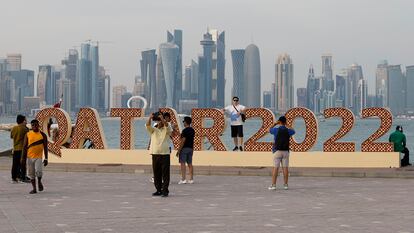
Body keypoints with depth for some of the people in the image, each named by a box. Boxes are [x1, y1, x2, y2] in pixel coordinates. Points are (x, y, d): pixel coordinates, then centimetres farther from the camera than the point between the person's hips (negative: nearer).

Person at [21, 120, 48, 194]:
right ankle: (34, 188, 17)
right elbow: (25, 146, 5)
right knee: (31, 173, 6)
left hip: (38, 157, -2)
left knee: (38, 171, -20)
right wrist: (23, 158, 0)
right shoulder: (28, 134, 3)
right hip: (29, 157, 2)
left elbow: (45, 147, 2)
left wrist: (46, 158, -2)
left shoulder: (42, 135, 0)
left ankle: (39, 181, 10)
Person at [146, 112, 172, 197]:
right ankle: (158, 190, 15)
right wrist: (150, 118, -24)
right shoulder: (153, 130, 13)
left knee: (165, 174, -5)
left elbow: (167, 125, -17)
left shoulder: (166, 130, 5)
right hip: (155, 154, 3)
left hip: (165, 154, -3)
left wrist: (162, 118, -32)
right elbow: (147, 125, -5)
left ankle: (165, 191, -3)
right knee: (156, 174, 7)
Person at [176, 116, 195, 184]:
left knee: (182, 163, -6)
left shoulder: (185, 130, -14)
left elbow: (183, 141, -17)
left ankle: (183, 179, -11)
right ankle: (191, 179, 8)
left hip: (184, 148, -8)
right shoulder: (192, 130, 11)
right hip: (190, 148, 8)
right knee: (190, 164, 9)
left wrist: (178, 150, -14)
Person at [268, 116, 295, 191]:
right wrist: (287, 126, 35)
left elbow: (270, 129, 17)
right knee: (285, 168, 3)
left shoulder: (276, 129, -6)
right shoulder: (288, 130, 2)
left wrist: (275, 124, 27)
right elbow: (293, 131, 27)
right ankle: (286, 185, 3)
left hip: (277, 151, -2)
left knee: (275, 168, -4)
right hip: (285, 151, 2)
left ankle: (273, 185, -6)